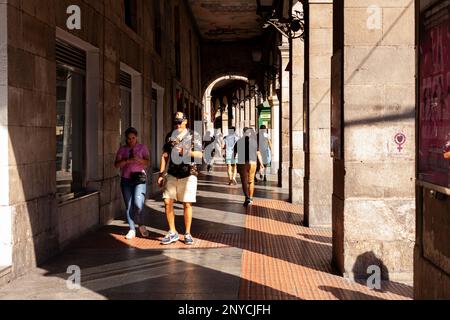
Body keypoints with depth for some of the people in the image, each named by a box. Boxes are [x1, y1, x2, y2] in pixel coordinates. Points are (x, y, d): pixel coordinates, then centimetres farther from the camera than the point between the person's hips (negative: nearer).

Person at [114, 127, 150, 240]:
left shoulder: (142, 148, 7)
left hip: (139, 178, -2)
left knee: (138, 203, -18)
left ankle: (141, 225, 6)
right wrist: (126, 161, -15)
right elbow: (116, 165, 3)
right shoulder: (122, 149, 12)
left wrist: (139, 160, -22)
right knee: (128, 205, 0)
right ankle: (132, 230, 6)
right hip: (126, 180, 3)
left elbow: (147, 163, -3)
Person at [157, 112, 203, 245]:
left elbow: (200, 155, -1)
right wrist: (161, 174, 7)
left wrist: (186, 152, -19)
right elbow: (165, 156, 13)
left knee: (187, 204, -1)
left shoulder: (194, 136, 3)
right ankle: (172, 233, 7)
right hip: (172, 174, 3)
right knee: (168, 202, -4)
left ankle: (187, 234, 11)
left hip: (188, 174, -3)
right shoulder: (170, 136, 13)